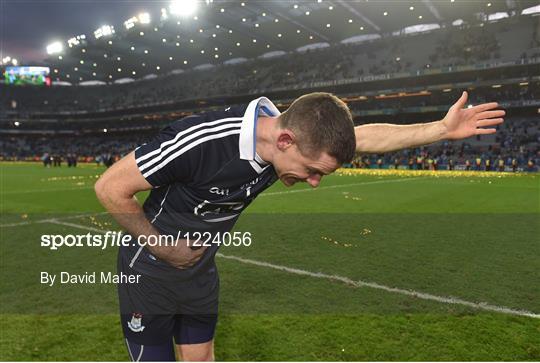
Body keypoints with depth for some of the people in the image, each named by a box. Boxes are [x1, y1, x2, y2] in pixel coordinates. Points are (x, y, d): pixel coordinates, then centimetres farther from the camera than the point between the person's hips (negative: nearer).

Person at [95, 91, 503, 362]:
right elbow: (110, 187, -26)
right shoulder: (202, 139, -36)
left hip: (200, 269, 5)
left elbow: (367, 136, -2)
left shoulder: (298, 138, -15)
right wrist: (164, 248, -18)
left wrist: (443, 128, -4)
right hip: (150, 271, -5)